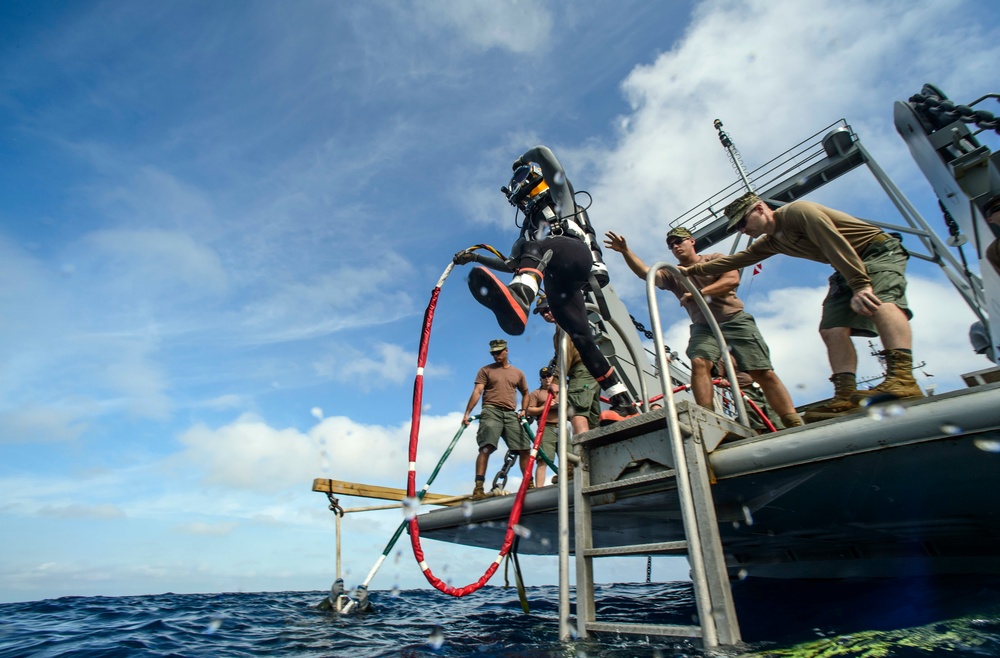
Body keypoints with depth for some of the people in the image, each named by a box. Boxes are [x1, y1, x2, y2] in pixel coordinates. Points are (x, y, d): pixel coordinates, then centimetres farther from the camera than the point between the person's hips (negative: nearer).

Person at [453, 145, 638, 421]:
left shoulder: (561, 198, 23)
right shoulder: (530, 228, 38)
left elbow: (543, 155, 12)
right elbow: (513, 264, 35)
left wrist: (524, 160, 33)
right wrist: (476, 257, 30)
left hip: (578, 256, -6)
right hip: (557, 282, 6)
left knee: (535, 247, -33)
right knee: (581, 339, -4)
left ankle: (518, 299, -65)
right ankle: (624, 402, -1)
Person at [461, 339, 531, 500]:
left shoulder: (518, 373, 19)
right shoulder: (485, 370, 10)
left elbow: (525, 394, 28)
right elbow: (477, 391, -1)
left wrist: (523, 410, 10)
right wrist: (467, 413, -12)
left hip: (511, 414, 3)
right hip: (491, 411, -3)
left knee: (524, 449, -2)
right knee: (486, 447, -17)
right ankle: (478, 487, -17)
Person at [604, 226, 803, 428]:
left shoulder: (715, 259, 11)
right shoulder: (672, 274, 13)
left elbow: (732, 279, -7)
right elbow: (645, 272, -4)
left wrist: (699, 292, -18)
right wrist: (625, 251, -18)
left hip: (735, 320, 0)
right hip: (704, 327, 1)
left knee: (763, 373, -8)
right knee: (699, 362, -29)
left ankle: (795, 425, -3)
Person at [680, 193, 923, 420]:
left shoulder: (797, 211, -17)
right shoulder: (770, 242, 9)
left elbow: (836, 244, -27)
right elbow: (734, 260, 18)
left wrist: (861, 286, -34)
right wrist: (693, 270, 19)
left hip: (880, 250, -8)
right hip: (848, 269, 8)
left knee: (879, 300, -35)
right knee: (832, 329, -9)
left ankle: (903, 379, -50)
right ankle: (846, 396, -18)